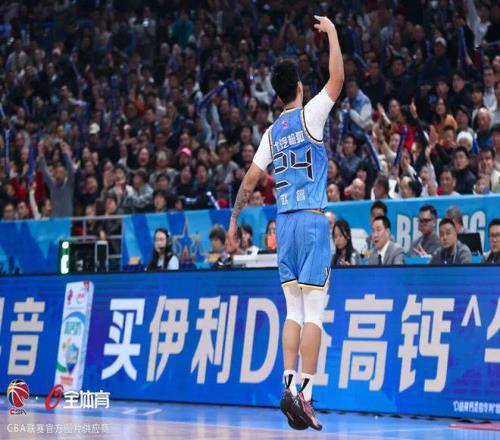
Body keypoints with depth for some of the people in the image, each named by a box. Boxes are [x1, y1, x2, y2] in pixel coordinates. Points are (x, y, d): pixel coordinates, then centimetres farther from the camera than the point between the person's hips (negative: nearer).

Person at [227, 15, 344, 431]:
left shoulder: (272, 132, 12)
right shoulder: (310, 116, -3)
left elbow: (249, 181, 15)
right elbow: (337, 78, -7)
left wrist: (235, 218, 25)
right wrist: (332, 32, 5)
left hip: (284, 223, 5)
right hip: (312, 220, -5)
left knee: (294, 311, 11)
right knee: (313, 312, -6)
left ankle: (289, 385, 1)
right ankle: (305, 394, -11)